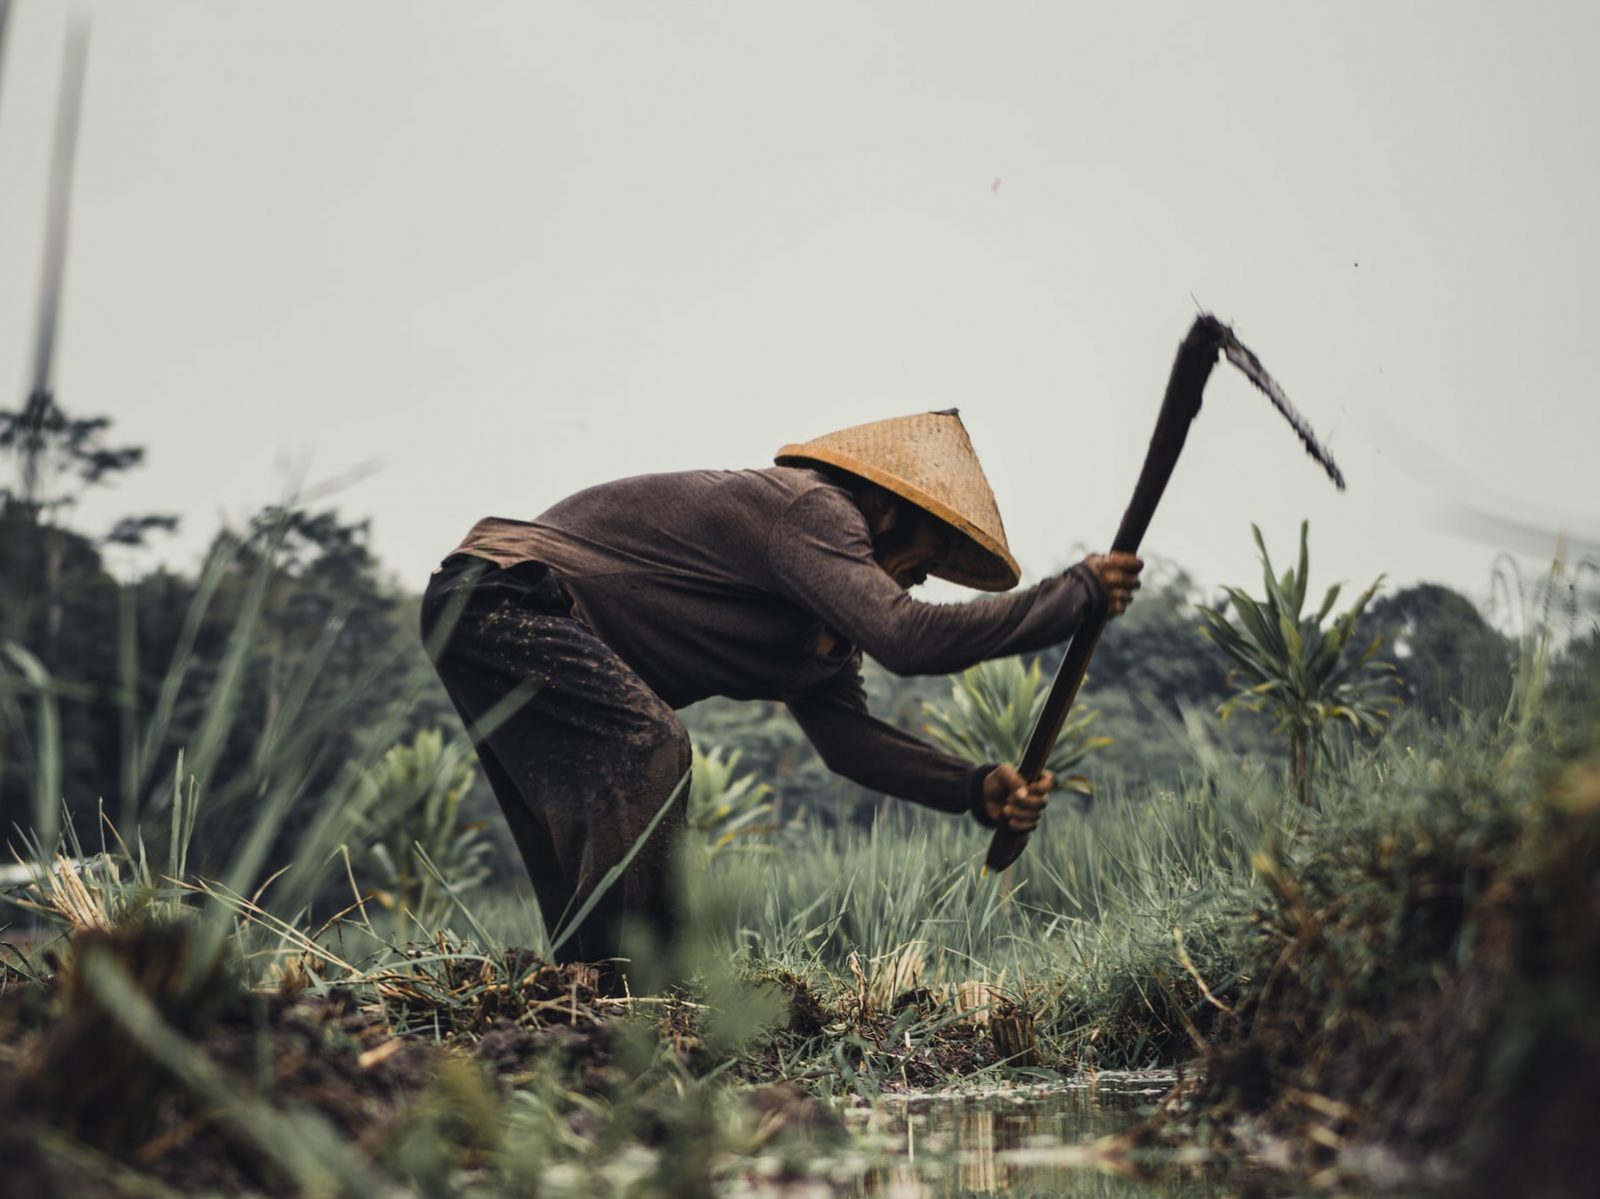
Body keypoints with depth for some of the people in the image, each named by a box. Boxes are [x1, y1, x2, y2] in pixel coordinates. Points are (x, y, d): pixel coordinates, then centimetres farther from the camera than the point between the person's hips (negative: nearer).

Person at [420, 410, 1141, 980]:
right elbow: (906, 638, -31)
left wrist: (975, 788, -4)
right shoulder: (811, 509, -18)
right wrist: (1077, 592, -23)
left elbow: (846, 732, 10)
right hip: (500, 597, -11)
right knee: (647, 745, -27)